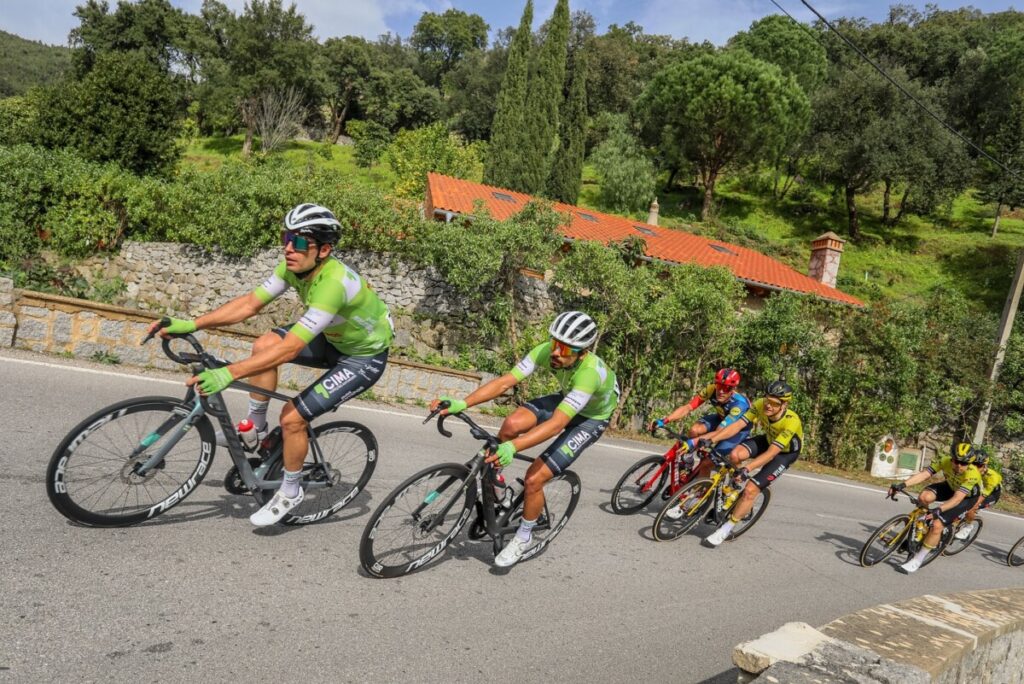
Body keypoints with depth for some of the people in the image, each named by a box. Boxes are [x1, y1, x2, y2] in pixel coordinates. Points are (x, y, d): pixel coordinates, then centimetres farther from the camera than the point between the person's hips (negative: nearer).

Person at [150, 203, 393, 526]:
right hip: (334, 339, 8)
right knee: (263, 345, -6)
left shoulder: (333, 283, -38)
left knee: (293, 416, -13)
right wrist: (190, 324, -14)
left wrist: (228, 373, -43)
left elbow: (290, 348, -40)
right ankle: (256, 430, 14)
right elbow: (250, 303, -7)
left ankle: (291, 492, 13)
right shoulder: (295, 265, -13)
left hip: (364, 357, -8)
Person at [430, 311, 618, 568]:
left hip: (590, 418, -5)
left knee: (534, 478, -15)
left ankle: (523, 538, 12)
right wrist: (461, 403, -38)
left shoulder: (590, 372, -41)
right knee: (512, 424, -24)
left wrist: (513, 447, -59)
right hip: (566, 400, 5)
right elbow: (504, 382, -27)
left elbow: (557, 423, -48)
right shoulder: (546, 351, -24)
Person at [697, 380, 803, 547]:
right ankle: (738, 485, 5)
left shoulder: (791, 422, -37)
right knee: (735, 455, -27)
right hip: (768, 439, 5)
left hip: (786, 452, -4)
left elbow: (771, 453, -39)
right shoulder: (760, 405, -26)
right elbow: (737, 425, -28)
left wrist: (746, 469, -48)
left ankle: (725, 530, -3)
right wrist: (711, 440, -39)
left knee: (751, 489, -17)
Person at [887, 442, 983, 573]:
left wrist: (938, 510, -58)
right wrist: (902, 485, -48)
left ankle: (917, 561, -8)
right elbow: (924, 474, -35)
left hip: (968, 496, -4)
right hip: (950, 486, 4)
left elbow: (957, 498, -43)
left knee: (937, 525, -20)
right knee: (924, 497, -30)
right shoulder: (945, 461, -27)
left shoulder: (972, 474, -36)